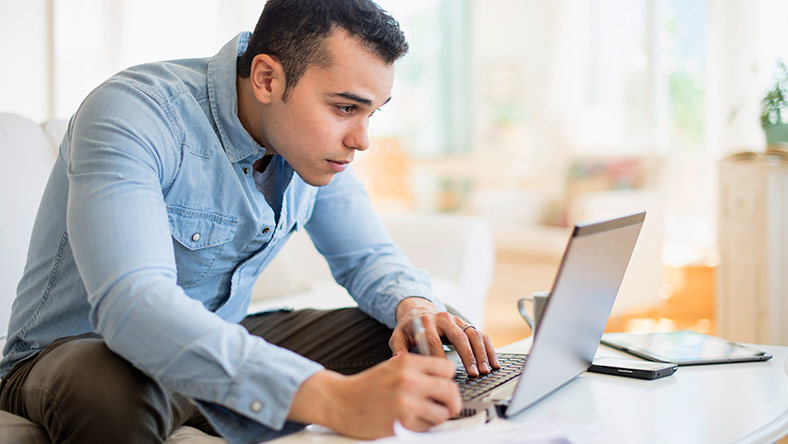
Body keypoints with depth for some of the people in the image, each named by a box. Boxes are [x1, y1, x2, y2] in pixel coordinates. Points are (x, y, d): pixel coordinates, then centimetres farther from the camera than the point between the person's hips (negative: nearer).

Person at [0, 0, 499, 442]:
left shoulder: (317, 140, -5)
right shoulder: (131, 115, -29)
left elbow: (369, 257, 6)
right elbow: (129, 304, -43)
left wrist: (414, 304, -21)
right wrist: (331, 398, -56)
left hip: (218, 348, 6)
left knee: (406, 346, -10)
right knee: (112, 394, -40)